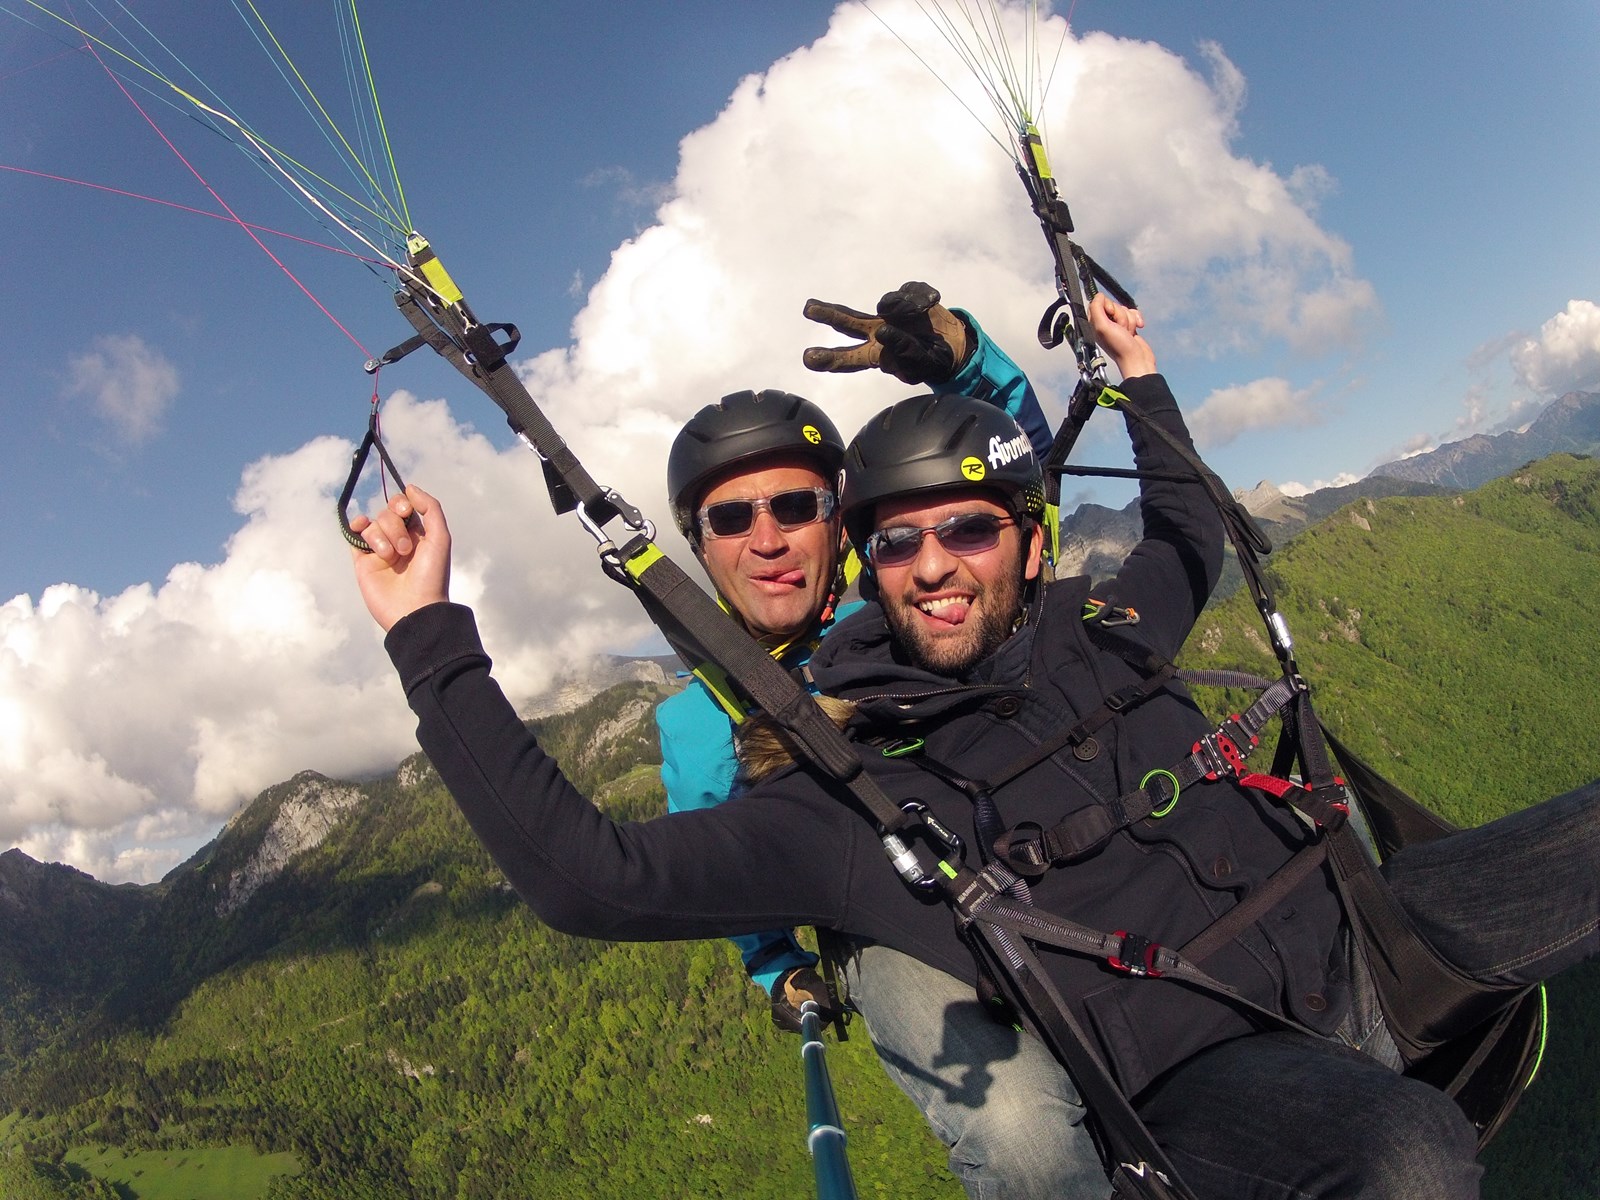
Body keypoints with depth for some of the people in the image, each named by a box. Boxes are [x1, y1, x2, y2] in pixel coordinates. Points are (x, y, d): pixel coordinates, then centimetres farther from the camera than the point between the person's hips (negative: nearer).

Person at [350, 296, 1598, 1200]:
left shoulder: (1095, 630, 8)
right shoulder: (841, 796, -7)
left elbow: (1190, 535, 31)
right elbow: (589, 876, -13)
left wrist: (1141, 378, 28)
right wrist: (430, 638, -13)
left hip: (1353, 924, 7)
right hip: (1201, 1068, -6)